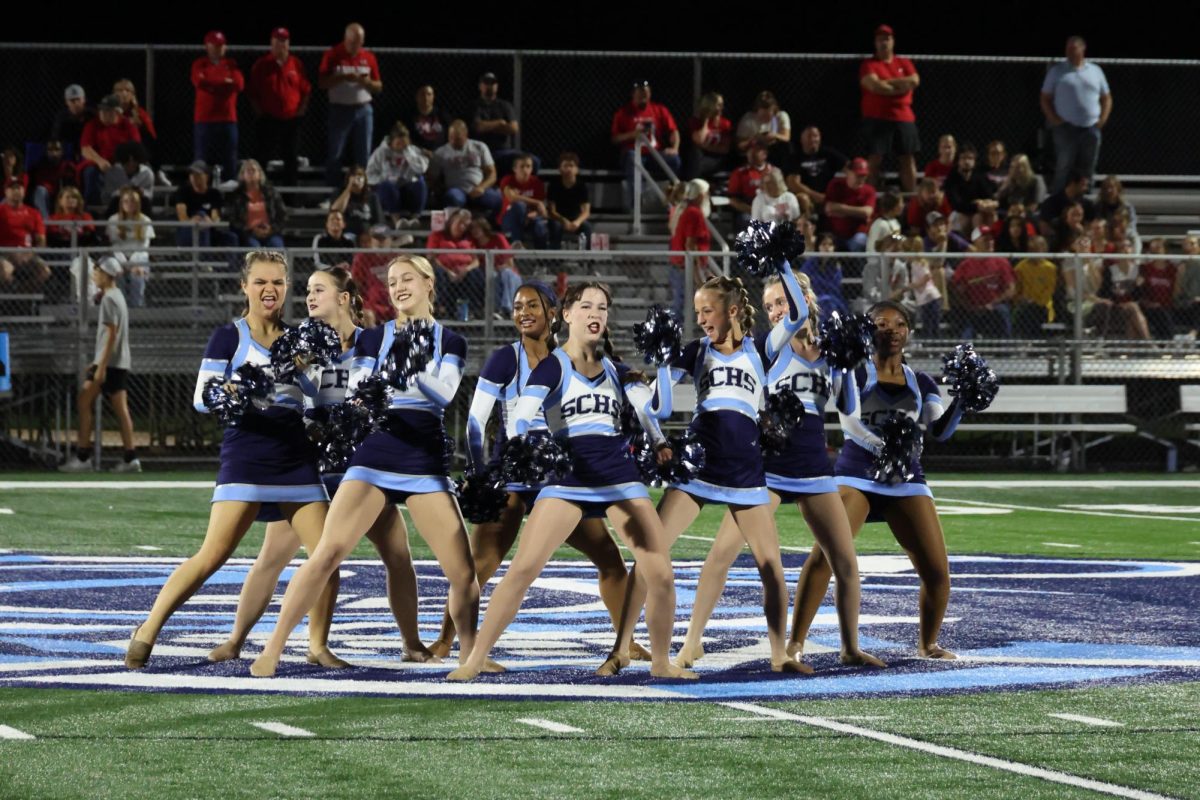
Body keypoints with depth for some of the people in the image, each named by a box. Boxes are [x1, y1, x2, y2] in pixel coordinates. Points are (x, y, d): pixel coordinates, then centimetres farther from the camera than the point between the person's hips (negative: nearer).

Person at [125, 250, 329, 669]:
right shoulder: (228, 337, 1)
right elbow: (203, 398, -6)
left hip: (296, 458, 5)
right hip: (245, 457, -5)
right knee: (212, 556, -13)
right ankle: (147, 631, -5)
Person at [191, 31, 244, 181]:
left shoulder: (231, 64, 12)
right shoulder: (200, 64, 6)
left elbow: (239, 84, -4)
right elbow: (199, 82, -13)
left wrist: (212, 83, -6)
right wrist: (225, 82, -6)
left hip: (228, 118, 2)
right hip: (205, 118, -2)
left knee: (229, 160, 0)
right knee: (203, 159, -5)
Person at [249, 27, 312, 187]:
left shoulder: (297, 64, 5)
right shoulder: (261, 65, 1)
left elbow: (306, 91, 7)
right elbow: (252, 93, 4)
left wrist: (301, 110, -1)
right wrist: (259, 111, -4)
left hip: (292, 119, 2)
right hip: (268, 119, -2)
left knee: (291, 158, 8)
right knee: (262, 156, -2)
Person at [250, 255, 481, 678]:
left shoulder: (449, 342, 8)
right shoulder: (373, 338, 9)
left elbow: (446, 394, -9)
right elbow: (354, 397, 3)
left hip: (426, 463, 1)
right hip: (375, 456, -1)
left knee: (463, 571, -5)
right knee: (327, 553, -16)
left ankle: (469, 655, 18)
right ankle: (272, 650, -13)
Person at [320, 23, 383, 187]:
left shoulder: (369, 57, 7)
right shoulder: (333, 55, -2)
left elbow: (379, 87, 10)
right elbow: (322, 82, -9)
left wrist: (367, 82, -12)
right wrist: (344, 77, -21)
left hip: (363, 110, 3)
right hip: (340, 110, -3)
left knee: (363, 155, 4)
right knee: (335, 154, -3)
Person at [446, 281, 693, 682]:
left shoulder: (616, 369, 12)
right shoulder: (552, 367, -1)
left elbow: (645, 405, -1)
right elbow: (523, 412, -16)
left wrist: (662, 444, -17)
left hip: (620, 479, 4)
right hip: (567, 479, -4)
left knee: (661, 574, -5)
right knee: (523, 569, -16)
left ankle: (661, 663, 14)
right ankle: (475, 660, -8)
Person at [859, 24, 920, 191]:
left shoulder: (904, 63, 15)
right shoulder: (868, 64, 3)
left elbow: (914, 81, -3)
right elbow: (874, 86, -13)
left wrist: (886, 82, -7)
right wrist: (900, 88, -6)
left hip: (903, 119, 4)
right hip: (877, 119, -4)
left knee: (908, 159, 2)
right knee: (874, 159, -8)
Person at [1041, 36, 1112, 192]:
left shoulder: (1095, 71, 13)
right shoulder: (1057, 71, 6)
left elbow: (1106, 98, 18)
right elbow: (1045, 99, 6)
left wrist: (1103, 119, 2)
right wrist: (1054, 119, -8)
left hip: (1091, 128, 3)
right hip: (1066, 128, -3)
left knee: (1087, 169, 4)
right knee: (1064, 168, -10)